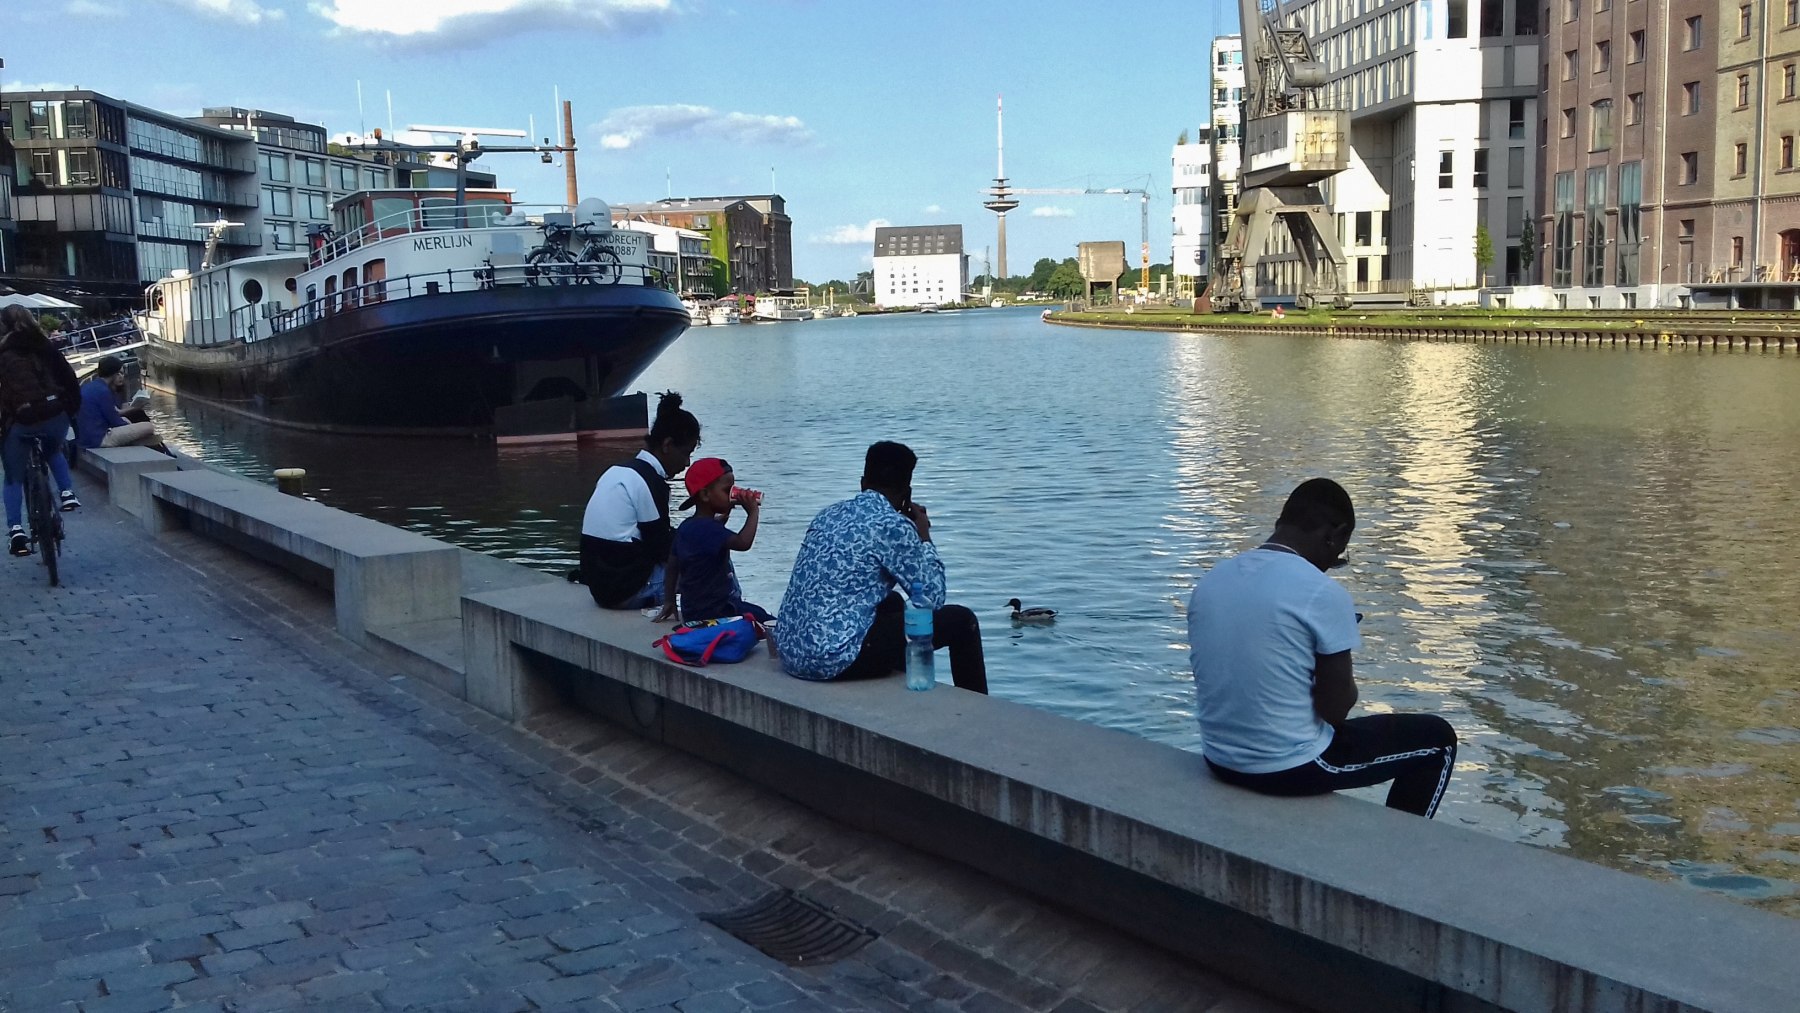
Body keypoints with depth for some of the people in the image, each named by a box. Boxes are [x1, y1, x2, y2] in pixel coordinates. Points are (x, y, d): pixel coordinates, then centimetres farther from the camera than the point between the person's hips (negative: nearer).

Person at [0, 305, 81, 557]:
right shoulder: (44, 347, 12)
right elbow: (69, 377, 9)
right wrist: (71, 409, 17)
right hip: (55, 415, 3)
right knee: (53, 452, 37)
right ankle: (67, 493, 20)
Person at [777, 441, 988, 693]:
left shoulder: (829, 514, 13)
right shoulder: (894, 525, -10)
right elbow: (933, 598, -4)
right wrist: (924, 537, 7)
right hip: (836, 658, -9)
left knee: (894, 604, 34)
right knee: (961, 621, 3)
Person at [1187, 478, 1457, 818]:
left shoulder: (1211, 579, 2)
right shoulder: (1323, 594, -18)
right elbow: (1336, 708, -14)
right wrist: (1346, 686, 7)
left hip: (1221, 761, 7)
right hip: (1290, 768, -7)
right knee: (1436, 738, 14)